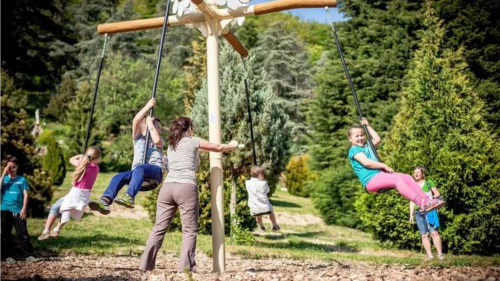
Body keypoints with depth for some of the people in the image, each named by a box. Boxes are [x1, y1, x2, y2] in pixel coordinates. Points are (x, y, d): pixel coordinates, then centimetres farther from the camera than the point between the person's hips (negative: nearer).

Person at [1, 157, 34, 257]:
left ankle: (29, 254, 1)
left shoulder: (22, 179, 7)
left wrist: (24, 209, -7)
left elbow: (25, 195, 3)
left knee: (23, 232, -3)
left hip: (18, 210, -1)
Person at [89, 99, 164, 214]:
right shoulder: (138, 137, 24)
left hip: (155, 171, -2)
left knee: (139, 168, -37)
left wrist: (150, 123, 5)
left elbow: (157, 141, -5)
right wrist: (148, 106, 6)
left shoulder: (159, 139, 22)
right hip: (137, 173, 3)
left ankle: (129, 198, -56)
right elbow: (136, 121, 5)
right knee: (118, 177, -28)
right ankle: (105, 202, -47)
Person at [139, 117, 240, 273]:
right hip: (186, 188, -5)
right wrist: (232, 145, 36)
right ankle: (186, 266, -8)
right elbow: (219, 148, 16)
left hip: (167, 187, 5)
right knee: (189, 230, -1)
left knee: (159, 228, 6)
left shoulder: (171, 145, 23)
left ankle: (146, 265, 5)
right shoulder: (192, 141, 8)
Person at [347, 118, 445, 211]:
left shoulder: (366, 146, 26)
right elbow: (366, 162, -16)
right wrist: (384, 166, -11)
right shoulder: (354, 150, -3)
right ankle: (421, 203, -43)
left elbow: (377, 139, 18)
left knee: (407, 177, -8)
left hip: (380, 174, 9)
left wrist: (368, 126, 24)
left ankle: (427, 199, -17)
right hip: (370, 180, -9)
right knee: (397, 179, -31)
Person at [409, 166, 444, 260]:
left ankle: (440, 254, -10)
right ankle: (429, 255, -3)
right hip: (419, 213, 3)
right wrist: (411, 215, 8)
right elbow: (412, 202, 15)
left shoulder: (429, 182, 7)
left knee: (434, 232, -12)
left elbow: (437, 194, 6)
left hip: (430, 211, -3)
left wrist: (432, 198, -14)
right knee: (424, 235, -3)